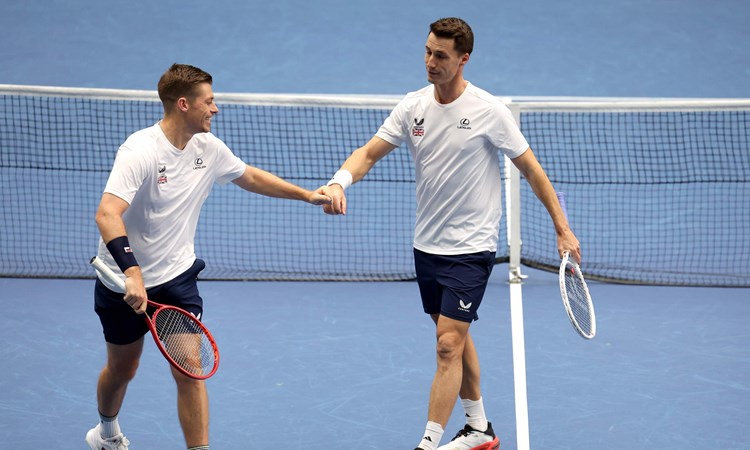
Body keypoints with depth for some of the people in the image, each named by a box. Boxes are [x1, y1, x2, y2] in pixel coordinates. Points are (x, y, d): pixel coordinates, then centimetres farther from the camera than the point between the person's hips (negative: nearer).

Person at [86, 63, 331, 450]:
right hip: (124, 283, -4)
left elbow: (250, 177, 17)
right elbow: (107, 215, -37)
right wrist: (132, 272, -49)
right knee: (122, 369, 17)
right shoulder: (141, 151, -26)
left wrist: (307, 195, 15)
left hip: (177, 277, 4)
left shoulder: (208, 147, -4)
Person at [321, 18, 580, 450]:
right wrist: (340, 181, -25)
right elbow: (370, 153, -3)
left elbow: (531, 169, -6)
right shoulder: (413, 106, 0)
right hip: (427, 246, 6)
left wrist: (563, 229, -6)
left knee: (449, 343, -12)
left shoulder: (488, 111, -13)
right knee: (456, 337, 17)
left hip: (471, 248, -6)